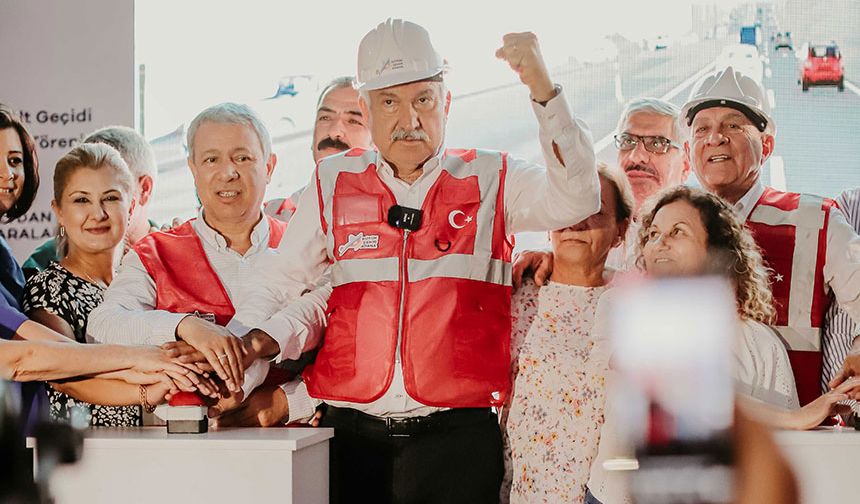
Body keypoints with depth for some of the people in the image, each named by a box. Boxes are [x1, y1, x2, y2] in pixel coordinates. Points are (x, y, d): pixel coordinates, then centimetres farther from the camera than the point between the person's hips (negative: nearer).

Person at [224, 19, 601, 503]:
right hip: (353, 435, 1)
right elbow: (279, 284, 15)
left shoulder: (491, 180, 7)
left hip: (457, 431, -1)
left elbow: (575, 200, -9)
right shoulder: (334, 182, 12)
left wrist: (543, 88, -18)